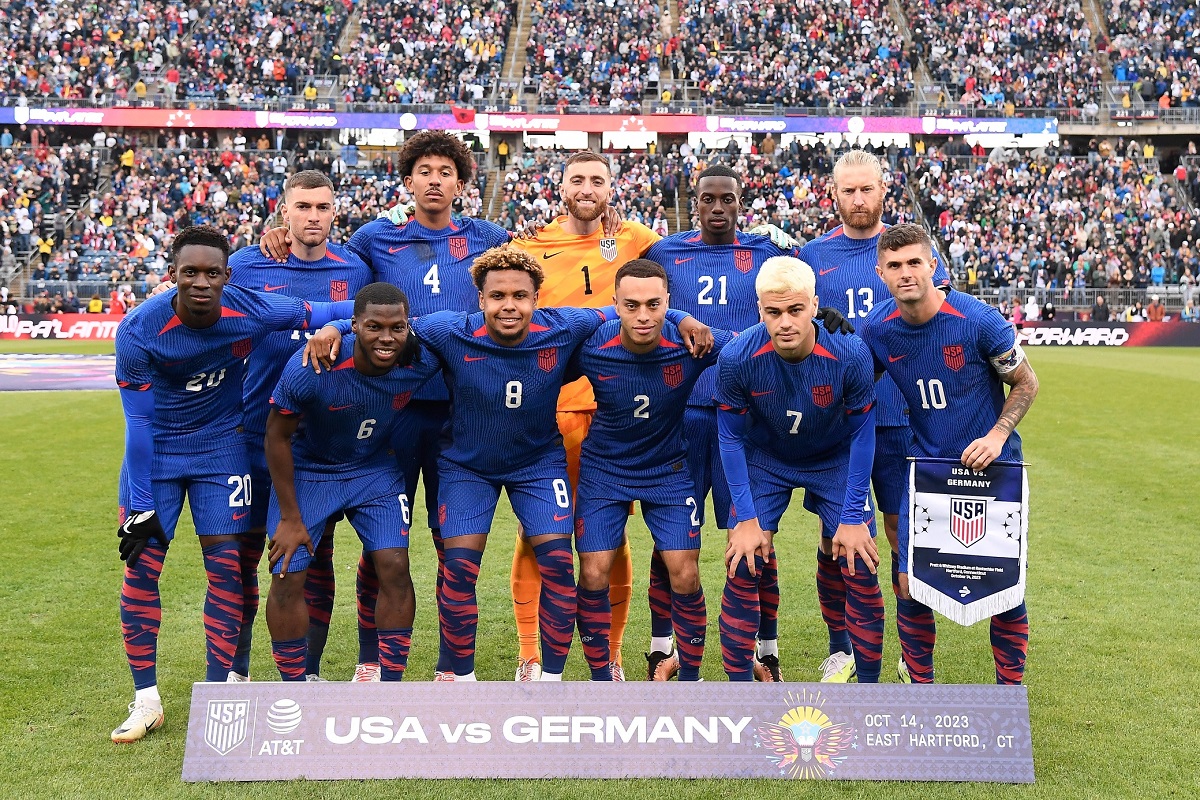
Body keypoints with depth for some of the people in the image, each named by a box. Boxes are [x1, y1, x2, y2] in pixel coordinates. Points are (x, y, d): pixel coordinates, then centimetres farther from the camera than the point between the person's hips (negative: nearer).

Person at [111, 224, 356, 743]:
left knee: (226, 564, -3)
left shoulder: (253, 311, -22)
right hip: (155, 448, -1)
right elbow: (139, 422, -17)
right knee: (140, 566, -3)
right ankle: (145, 699, 12)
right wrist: (140, 506, -14)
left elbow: (325, 313, -6)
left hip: (221, 445, 1)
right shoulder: (139, 330, -24)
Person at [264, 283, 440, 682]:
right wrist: (290, 518, -12)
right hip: (308, 468, -2)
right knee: (288, 577, -7)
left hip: (375, 468, 2)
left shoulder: (422, 361, -25)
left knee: (395, 568, -8)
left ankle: (390, 687, 7)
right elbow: (278, 436, -16)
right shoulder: (311, 368, -31)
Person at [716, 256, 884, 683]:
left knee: (861, 569, -5)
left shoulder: (850, 354, -28)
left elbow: (862, 435, -14)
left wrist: (853, 518, -14)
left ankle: (869, 684, 14)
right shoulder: (737, 358, -28)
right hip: (764, 461, 0)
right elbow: (731, 439, -13)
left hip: (836, 461, 0)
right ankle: (739, 685, 7)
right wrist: (746, 518, -15)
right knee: (742, 568, -9)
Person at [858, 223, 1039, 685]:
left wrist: (997, 434, -15)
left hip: (992, 469, -2)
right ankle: (918, 678, 22)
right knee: (911, 585, -2)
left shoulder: (979, 321, -17)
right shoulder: (876, 329, -8)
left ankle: (1010, 685, 21)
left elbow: (1025, 383, -3)